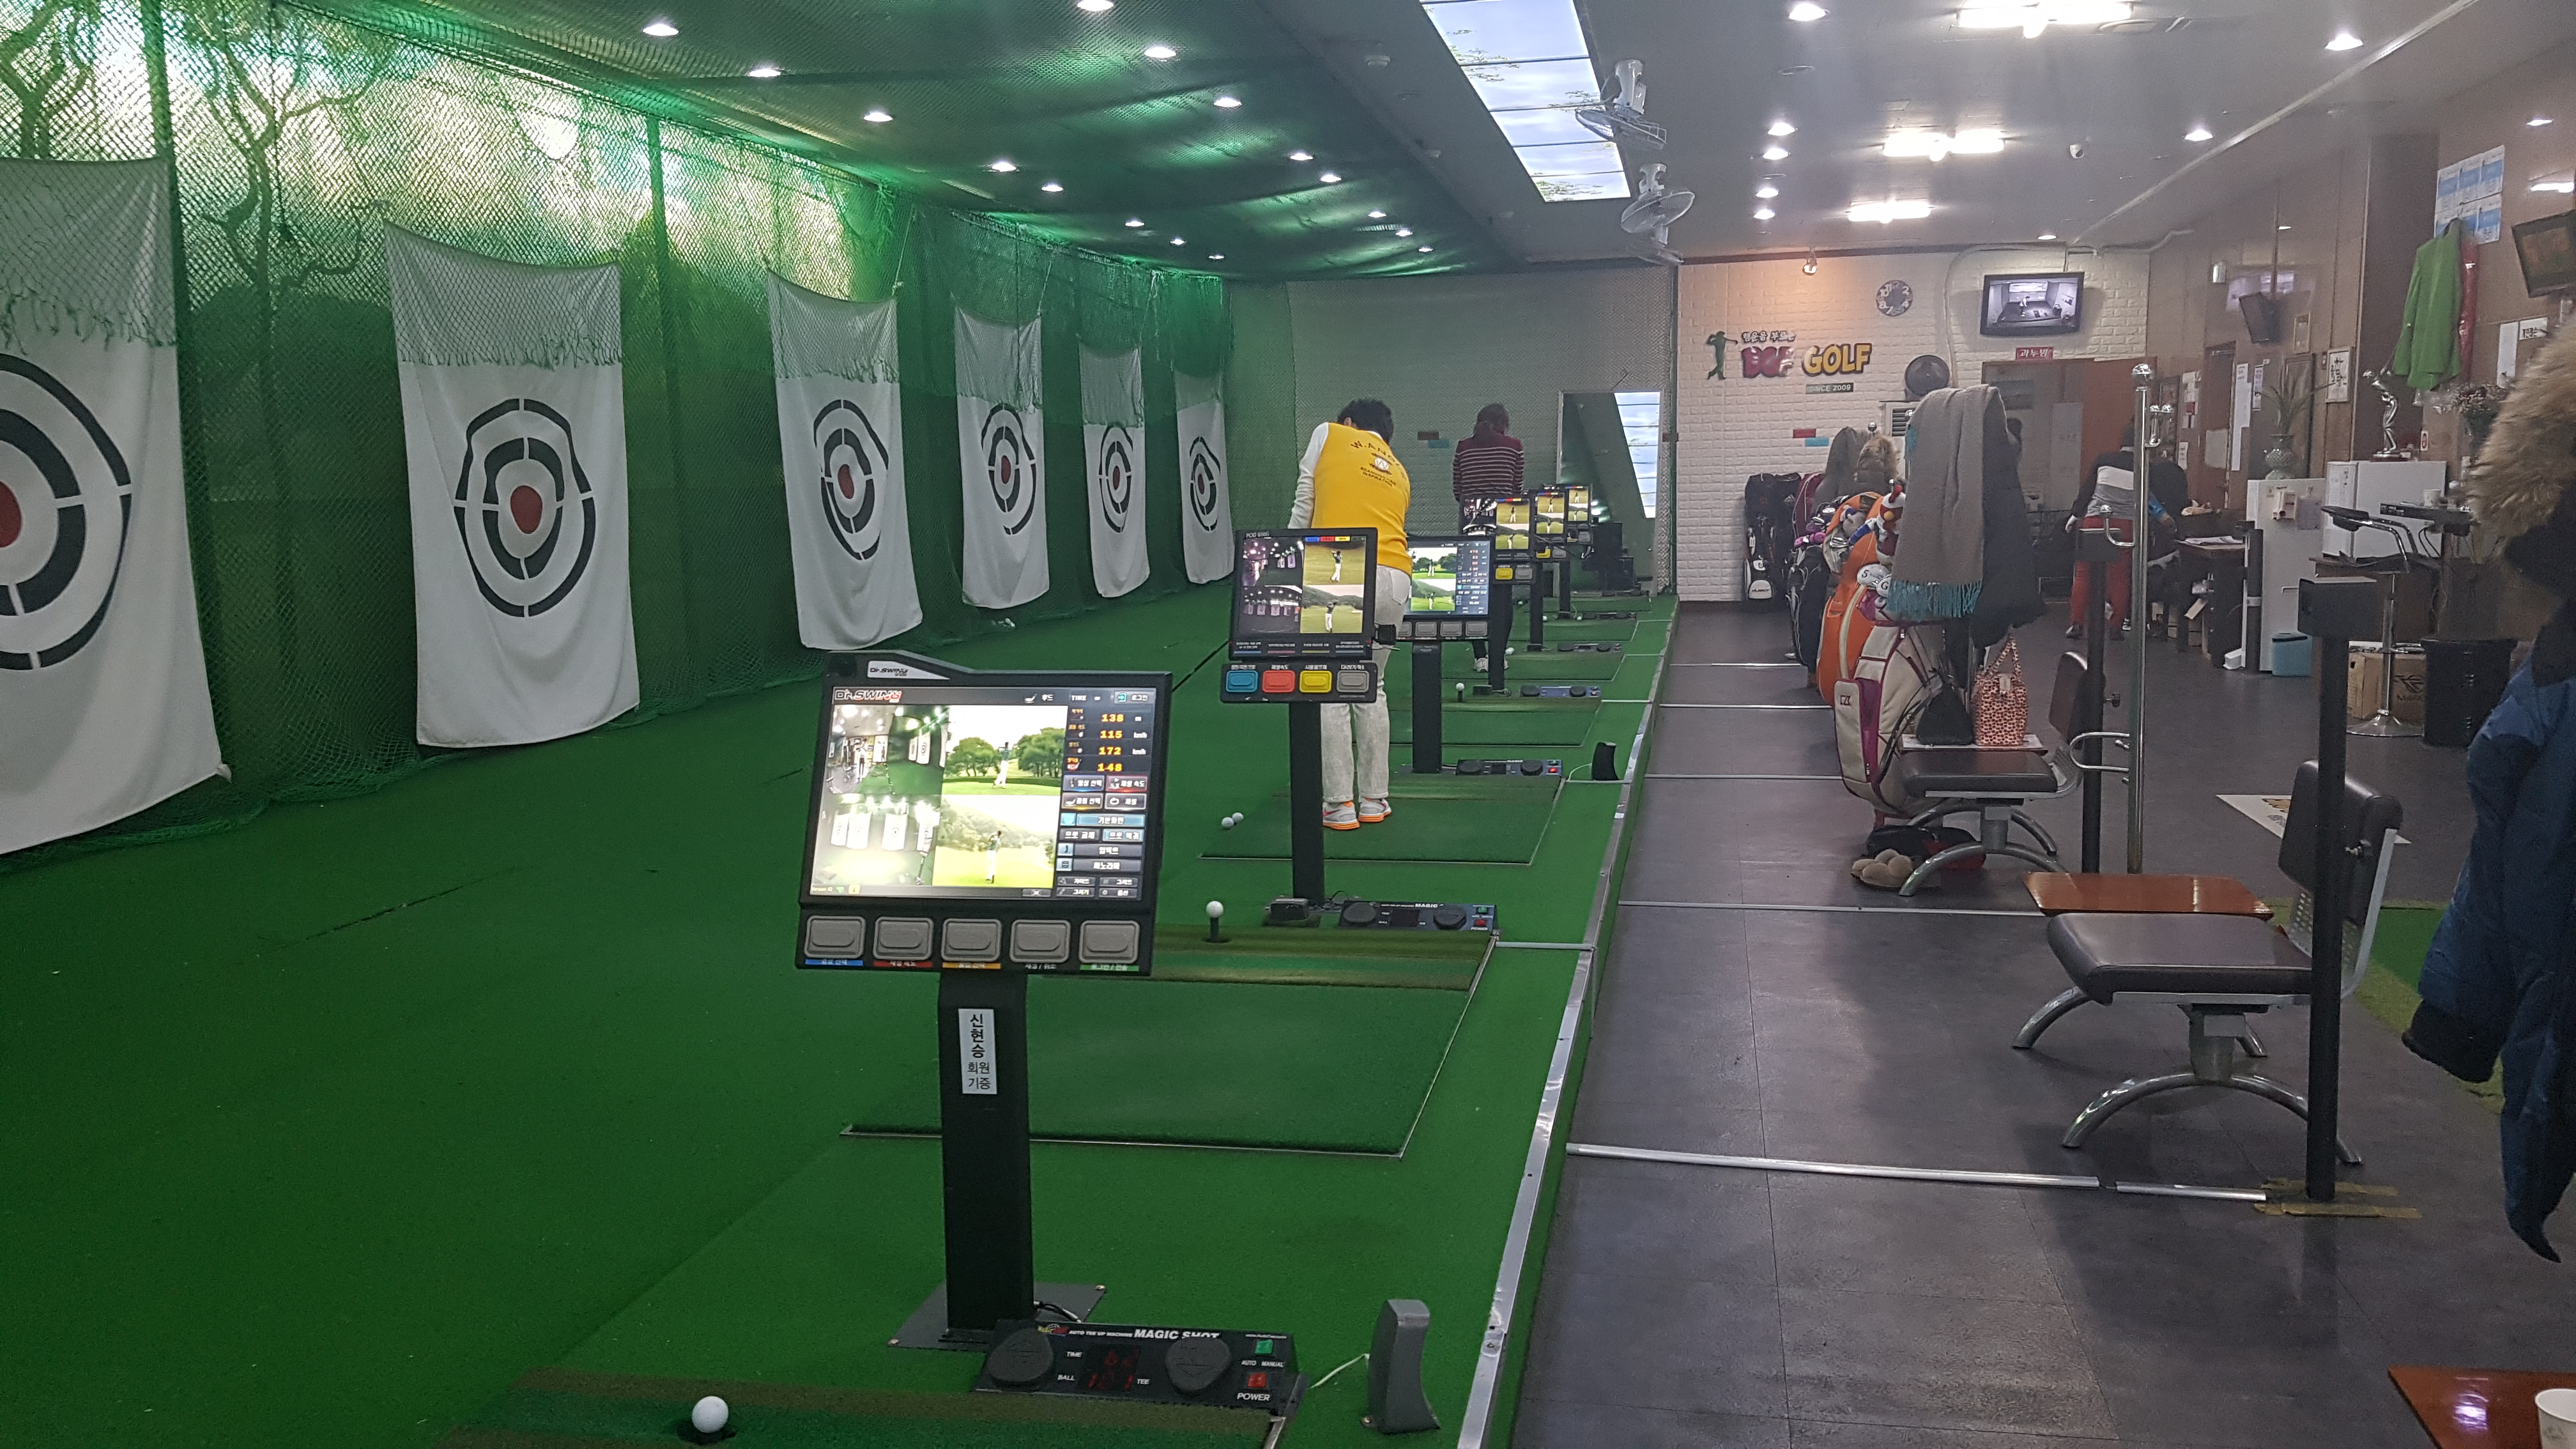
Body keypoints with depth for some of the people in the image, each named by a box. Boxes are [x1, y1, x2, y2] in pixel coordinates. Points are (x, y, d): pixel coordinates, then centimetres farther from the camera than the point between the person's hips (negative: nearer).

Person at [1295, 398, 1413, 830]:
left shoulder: (1329, 434, 15)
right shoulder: (1399, 473, 27)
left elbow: (1303, 507, 10)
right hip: (1395, 579, 5)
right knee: (1371, 689, 17)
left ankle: (1339, 806, 1)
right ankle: (1374, 801, 17)